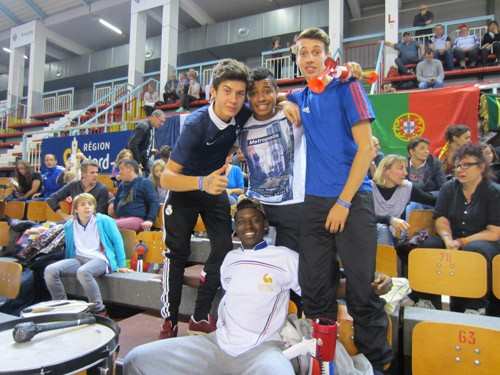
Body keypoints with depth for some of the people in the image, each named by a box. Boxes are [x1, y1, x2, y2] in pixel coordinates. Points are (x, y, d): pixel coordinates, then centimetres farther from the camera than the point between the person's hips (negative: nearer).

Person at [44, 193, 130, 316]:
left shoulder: (104, 221, -4)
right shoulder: (69, 225, 8)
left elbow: (117, 241, 0)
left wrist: (121, 265, -1)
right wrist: (67, 266, 23)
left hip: (100, 259, -5)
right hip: (78, 259, 5)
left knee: (83, 272, -38)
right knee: (50, 270, -18)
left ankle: (99, 310, -23)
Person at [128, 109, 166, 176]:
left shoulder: (152, 128, 8)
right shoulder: (143, 126, -18)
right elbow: (132, 145, -23)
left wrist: (151, 150, 3)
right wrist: (137, 162, -19)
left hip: (144, 161, 9)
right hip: (135, 161, -9)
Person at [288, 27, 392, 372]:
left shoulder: (347, 88, 1)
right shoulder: (299, 98, 13)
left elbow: (366, 148, -6)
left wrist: (344, 201, -12)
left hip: (352, 199, -4)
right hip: (314, 202, 5)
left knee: (362, 289, 0)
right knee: (315, 288, 8)